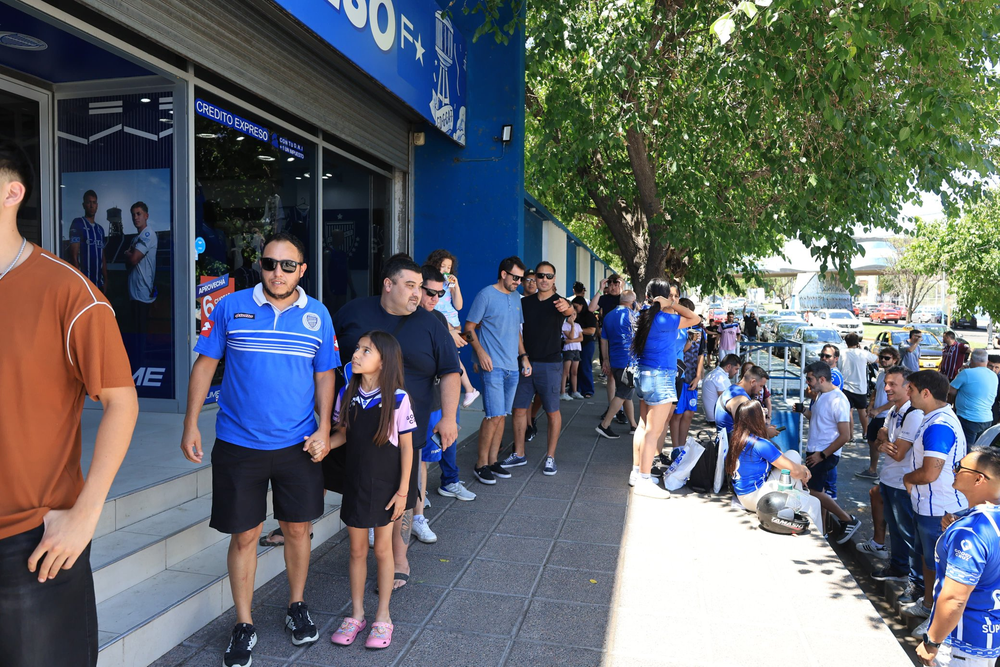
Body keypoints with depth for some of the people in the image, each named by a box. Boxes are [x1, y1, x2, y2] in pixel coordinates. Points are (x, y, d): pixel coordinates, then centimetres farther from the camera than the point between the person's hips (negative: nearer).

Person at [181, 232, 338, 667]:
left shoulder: (317, 315, 1)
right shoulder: (231, 307, -3)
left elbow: (325, 375, 6)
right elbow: (205, 365, 1)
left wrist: (323, 429, -2)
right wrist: (191, 426, -2)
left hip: (298, 445, 1)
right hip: (238, 444, -1)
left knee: (297, 528, 13)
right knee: (244, 534, 7)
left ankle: (297, 607, 35)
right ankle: (244, 626, 25)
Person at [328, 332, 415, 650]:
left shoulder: (397, 398, -16)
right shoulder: (347, 394, -4)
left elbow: (406, 447, -11)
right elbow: (342, 433, 7)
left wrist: (402, 490, -11)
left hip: (386, 484, -3)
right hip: (355, 483, 3)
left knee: (382, 550, 10)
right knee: (357, 550, 14)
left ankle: (382, 617, 27)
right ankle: (356, 614, 31)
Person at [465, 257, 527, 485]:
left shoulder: (516, 297, 15)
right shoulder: (486, 295, -7)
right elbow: (469, 327, -7)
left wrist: (523, 356, 15)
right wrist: (481, 352, -18)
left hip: (512, 367, 7)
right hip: (493, 366, -7)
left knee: (502, 416, 10)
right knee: (494, 416, -9)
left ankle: (493, 460, 20)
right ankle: (481, 464, 3)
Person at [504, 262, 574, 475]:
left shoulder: (558, 302, -8)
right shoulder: (525, 302, 6)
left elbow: (570, 311, -32)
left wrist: (566, 307, -55)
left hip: (550, 365, -4)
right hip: (526, 363, 4)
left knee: (552, 412, 2)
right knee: (519, 409, 6)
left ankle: (550, 458, 15)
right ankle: (519, 455, 19)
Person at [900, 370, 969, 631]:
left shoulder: (939, 426, -28)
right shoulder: (937, 418, 6)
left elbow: (929, 473, -31)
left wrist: (907, 477, -11)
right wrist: (912, 479, 1)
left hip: (940, 510, -10)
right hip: (928, 505, 10)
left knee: (939, 565, 7)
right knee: (927, 556, 24)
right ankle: (928, 603, 42)